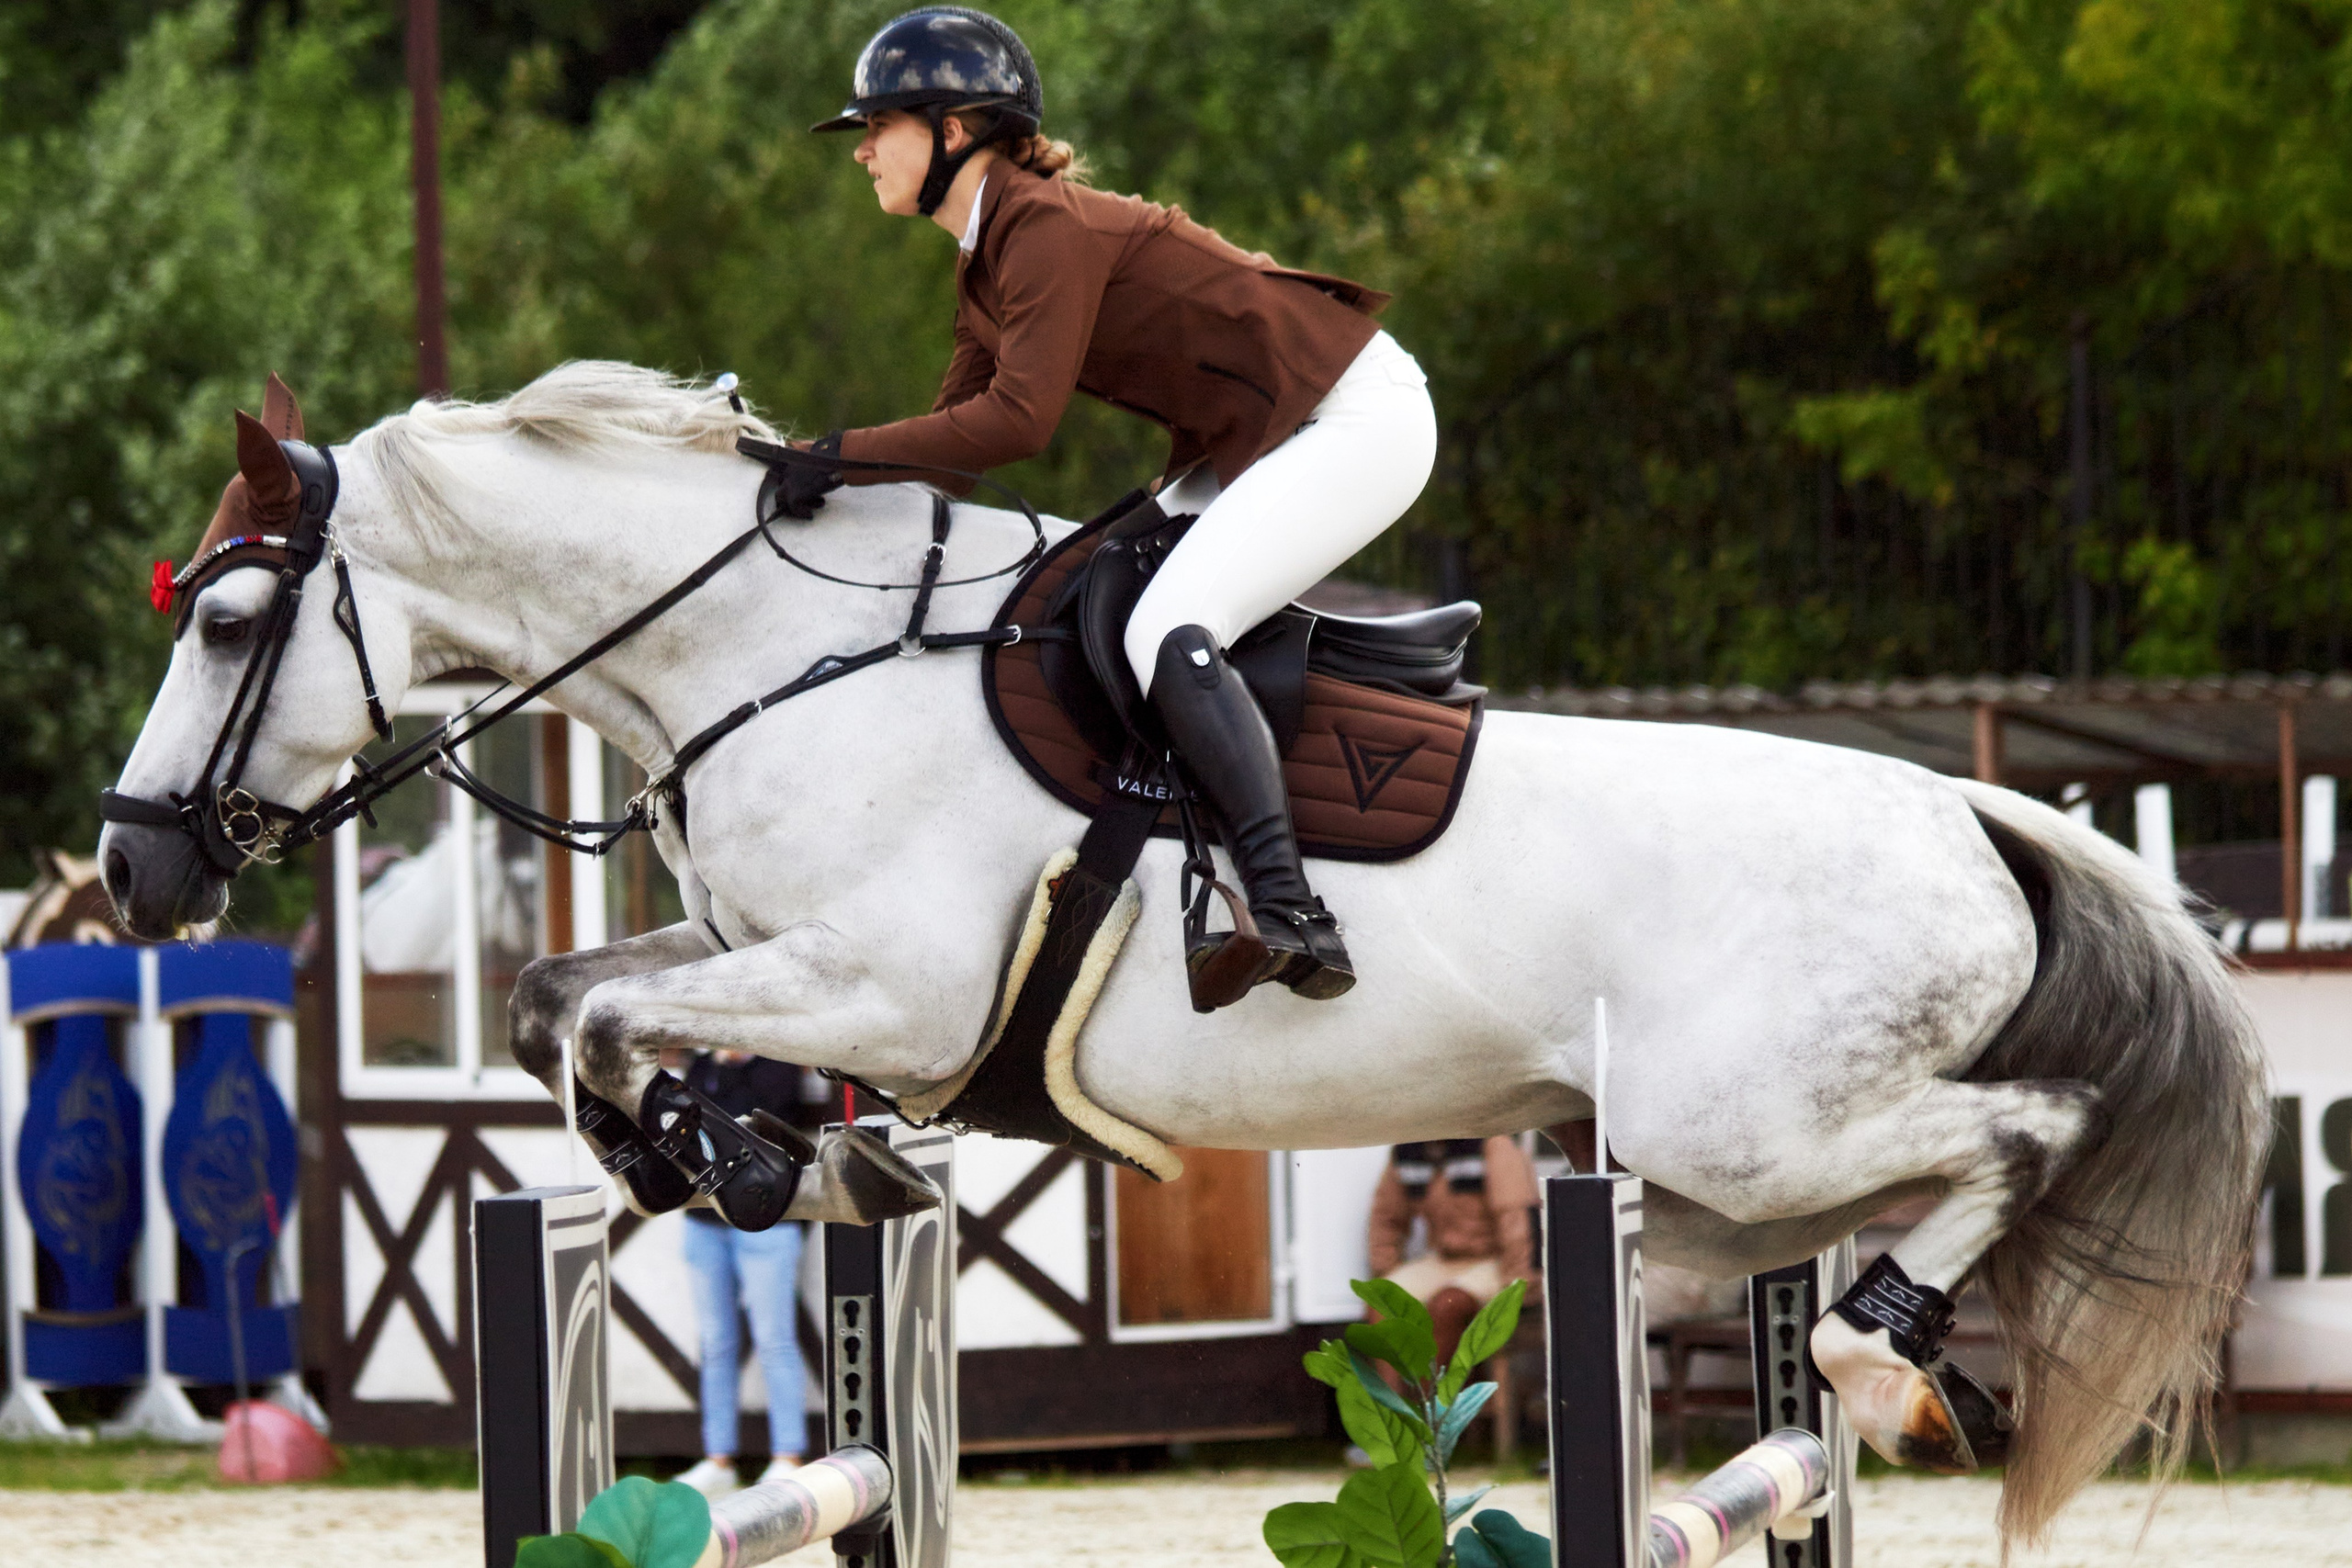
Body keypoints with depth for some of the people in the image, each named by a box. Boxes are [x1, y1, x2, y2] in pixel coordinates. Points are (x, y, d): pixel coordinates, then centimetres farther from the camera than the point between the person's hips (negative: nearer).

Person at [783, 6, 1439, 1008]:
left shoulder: (1048, 228, -19)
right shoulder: (984, 265, 12)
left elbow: (1016, 420, -28)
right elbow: (952, 450, 16)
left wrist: (846, 454, -22)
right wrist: (808, 477, 5)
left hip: (1358, 418, -11)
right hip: (1248, 442, 11)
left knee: (1168, 633, -25)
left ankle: (1294, 918, -31)